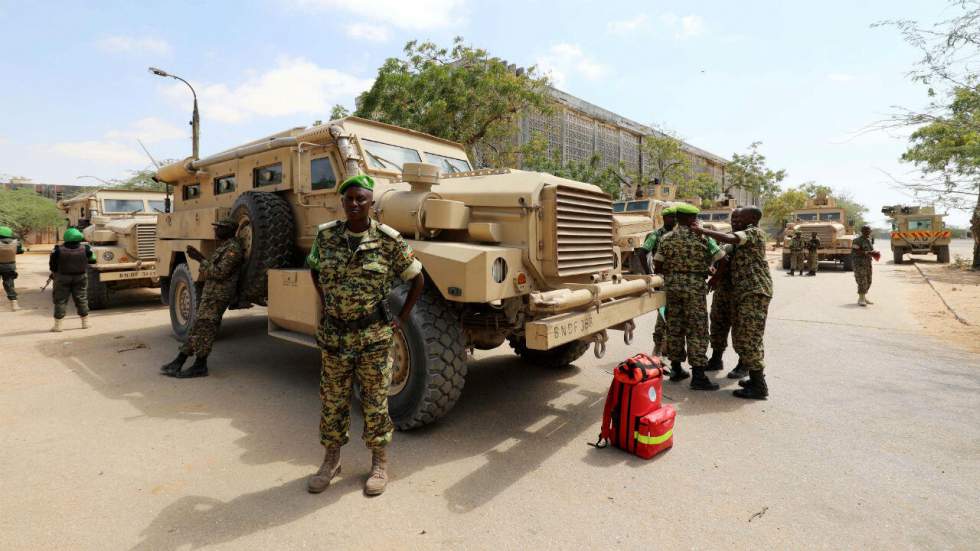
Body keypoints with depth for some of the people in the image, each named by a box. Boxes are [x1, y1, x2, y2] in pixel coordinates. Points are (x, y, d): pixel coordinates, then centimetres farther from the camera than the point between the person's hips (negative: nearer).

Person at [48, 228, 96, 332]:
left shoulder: (58, 250, -12)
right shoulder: (85, 249, -10)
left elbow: (52, 265, -5)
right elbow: (93, 260, 6)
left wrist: (54, 273, 12)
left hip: (62, 278, -1)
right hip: (80, 278, 1)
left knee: (60, 301, 7)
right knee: (81, 300, 12)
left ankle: (57, 325, 8)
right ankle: (85, 323, 17)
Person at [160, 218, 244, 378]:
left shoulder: (233, 249, -14)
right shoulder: (223, 247, 19)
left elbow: (220, 273, -20)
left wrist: (200, 259, -16)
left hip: (218, 295, -10)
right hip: (210, 293, 10)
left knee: (204, 329, -6)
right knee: (196, 327, 10)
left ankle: (200, 366, 3)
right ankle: (178, 362, 15)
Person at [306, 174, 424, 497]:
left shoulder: (388, 240, -10)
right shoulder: (326, 235, -1)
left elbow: (417, 279, -2)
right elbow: (314, 268, 19)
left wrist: (402, 318, -3)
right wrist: (324, 302, 11)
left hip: (374, 334, -3)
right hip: (333, 334, 3)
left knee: (375, 400, 9)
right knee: (332, 400, 15)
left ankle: (380, 464, 27)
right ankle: (331, 460, 35)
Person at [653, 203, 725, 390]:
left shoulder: (666, 238, 5)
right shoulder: (702, 237, -4)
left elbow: (658, 266, 2)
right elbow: (721, 259, -6)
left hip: (671, 286, 4)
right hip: (695, 287, -4)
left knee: (674, 328, 12)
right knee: (697, 331, 0)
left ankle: (676, 369, 21)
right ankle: (698, 376, 0)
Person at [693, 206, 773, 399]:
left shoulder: (754, 232, -8)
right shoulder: (746, 236, 21)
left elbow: (730, 238, -26)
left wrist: (703, 231, -18)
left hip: (754, 292, -10)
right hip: (746, 292, 10)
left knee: (748, 338, -8)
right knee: (741, 336, 15)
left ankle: (759, 387, -2)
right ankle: (756, 379, 25)